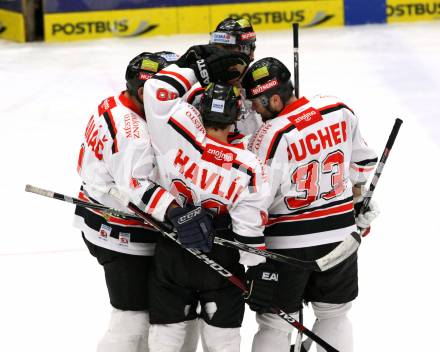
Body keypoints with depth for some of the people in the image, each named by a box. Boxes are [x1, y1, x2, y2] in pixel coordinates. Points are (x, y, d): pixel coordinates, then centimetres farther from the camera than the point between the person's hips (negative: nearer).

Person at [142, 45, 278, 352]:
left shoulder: (179, 137, -18)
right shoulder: (248, 168, -17)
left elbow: (158, 90, -11)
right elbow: (249, 230, -15)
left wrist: (198, 68, -6)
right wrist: (259, 273, -7)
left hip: (171, 254, 1)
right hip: (221, 259, -1)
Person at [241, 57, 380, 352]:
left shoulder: (272, 136, -20)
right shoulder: (342, 111, -2)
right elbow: (362, 162, 13)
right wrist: (363, 206, 26)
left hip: (287, 242, -5)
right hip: (340, 231, 5)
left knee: (274, 324, 5)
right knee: (334, 315, 19)